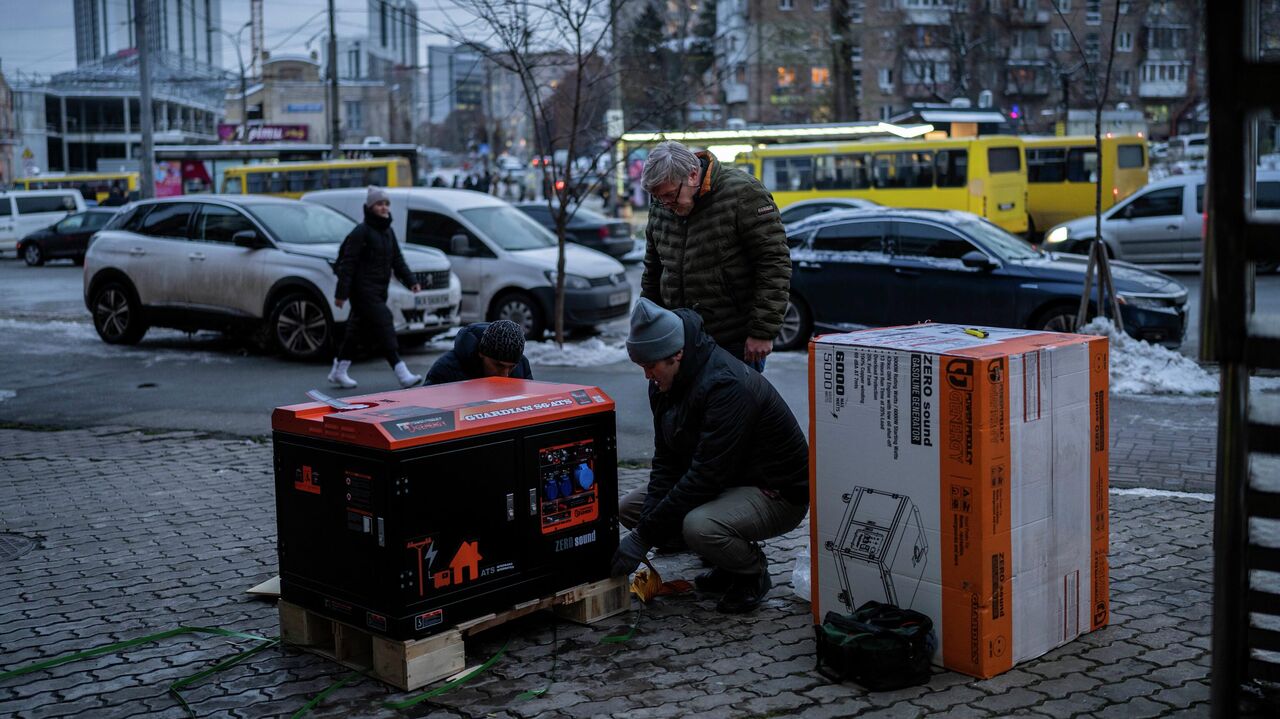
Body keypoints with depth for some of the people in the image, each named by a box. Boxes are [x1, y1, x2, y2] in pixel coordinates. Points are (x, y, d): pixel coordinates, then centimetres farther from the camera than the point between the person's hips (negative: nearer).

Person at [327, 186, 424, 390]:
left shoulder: (388, 232, 14)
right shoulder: (361, 232, -11)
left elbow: (397, 260, 18)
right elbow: (348, 263, -13)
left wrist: (410, 281, 4)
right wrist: (341, 293, -17)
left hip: (379, 291, 8)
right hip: (363, 290, -8)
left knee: (358, 329, 15)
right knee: (384, 328, -13)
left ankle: (339, 371, 26)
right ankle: (403, 374, -17)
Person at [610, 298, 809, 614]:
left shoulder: (727, 385, -30)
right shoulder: (665, 383, -2)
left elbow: (706, 475, -32)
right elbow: (666, 462, 1)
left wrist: (644, 536, -29)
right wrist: (648, 522, -16)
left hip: (777, 493, -9)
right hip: (725, 485, 9)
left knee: (698, 527, -37)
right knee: (628, 507, 2)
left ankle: (753, 572, -3)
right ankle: (728, 565, 11)